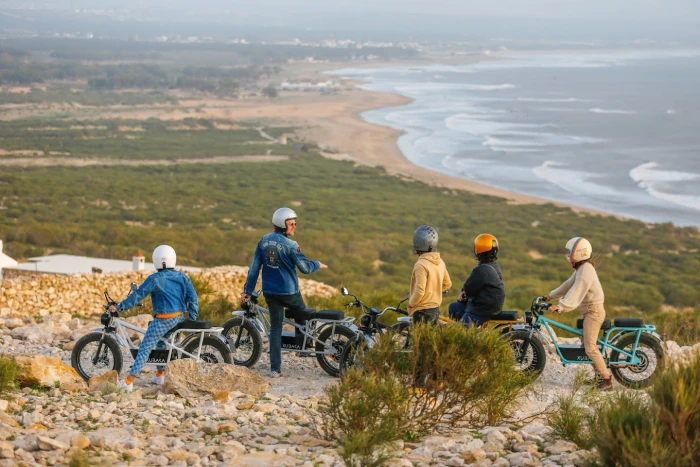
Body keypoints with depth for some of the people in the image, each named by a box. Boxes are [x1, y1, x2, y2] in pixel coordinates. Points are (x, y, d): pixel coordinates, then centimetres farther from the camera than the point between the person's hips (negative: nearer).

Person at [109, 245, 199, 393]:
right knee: (162, 343, 27)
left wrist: (118, 307, -4)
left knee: (145, 348, -7)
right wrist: (192, 319, 12)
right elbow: (193, 299, 5)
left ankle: (128, 382, -12)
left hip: (163, 319, -7)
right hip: (180, 318, 7)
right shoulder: (183, 277, 7)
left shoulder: (155, 279, -10)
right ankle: (159, 375, 34)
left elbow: (137, 296, -10)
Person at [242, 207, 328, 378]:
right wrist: (317, 265, 6)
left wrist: (248, 290, 8)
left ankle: (275, 368, 3)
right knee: (303, 317, 22)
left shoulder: (264, 241, 2)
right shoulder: (290, 245, -16)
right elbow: (305, 268, -15)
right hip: (289, 292, -5)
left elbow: (254, 267, 4)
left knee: (275, 328, 9)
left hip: (270, 292, 5)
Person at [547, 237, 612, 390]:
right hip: (589, 310, 10)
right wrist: (551, 296, 22)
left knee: (590, 348, -10)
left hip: (593, 310, -10)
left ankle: (606, 379, -6)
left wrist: (561, 306, -40)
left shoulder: (586, 270, -20)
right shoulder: (581, 268, 12)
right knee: (588, 345, 14)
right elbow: (569, 285, 21)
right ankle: (599, 374, 19)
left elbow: (576, 292, -31)